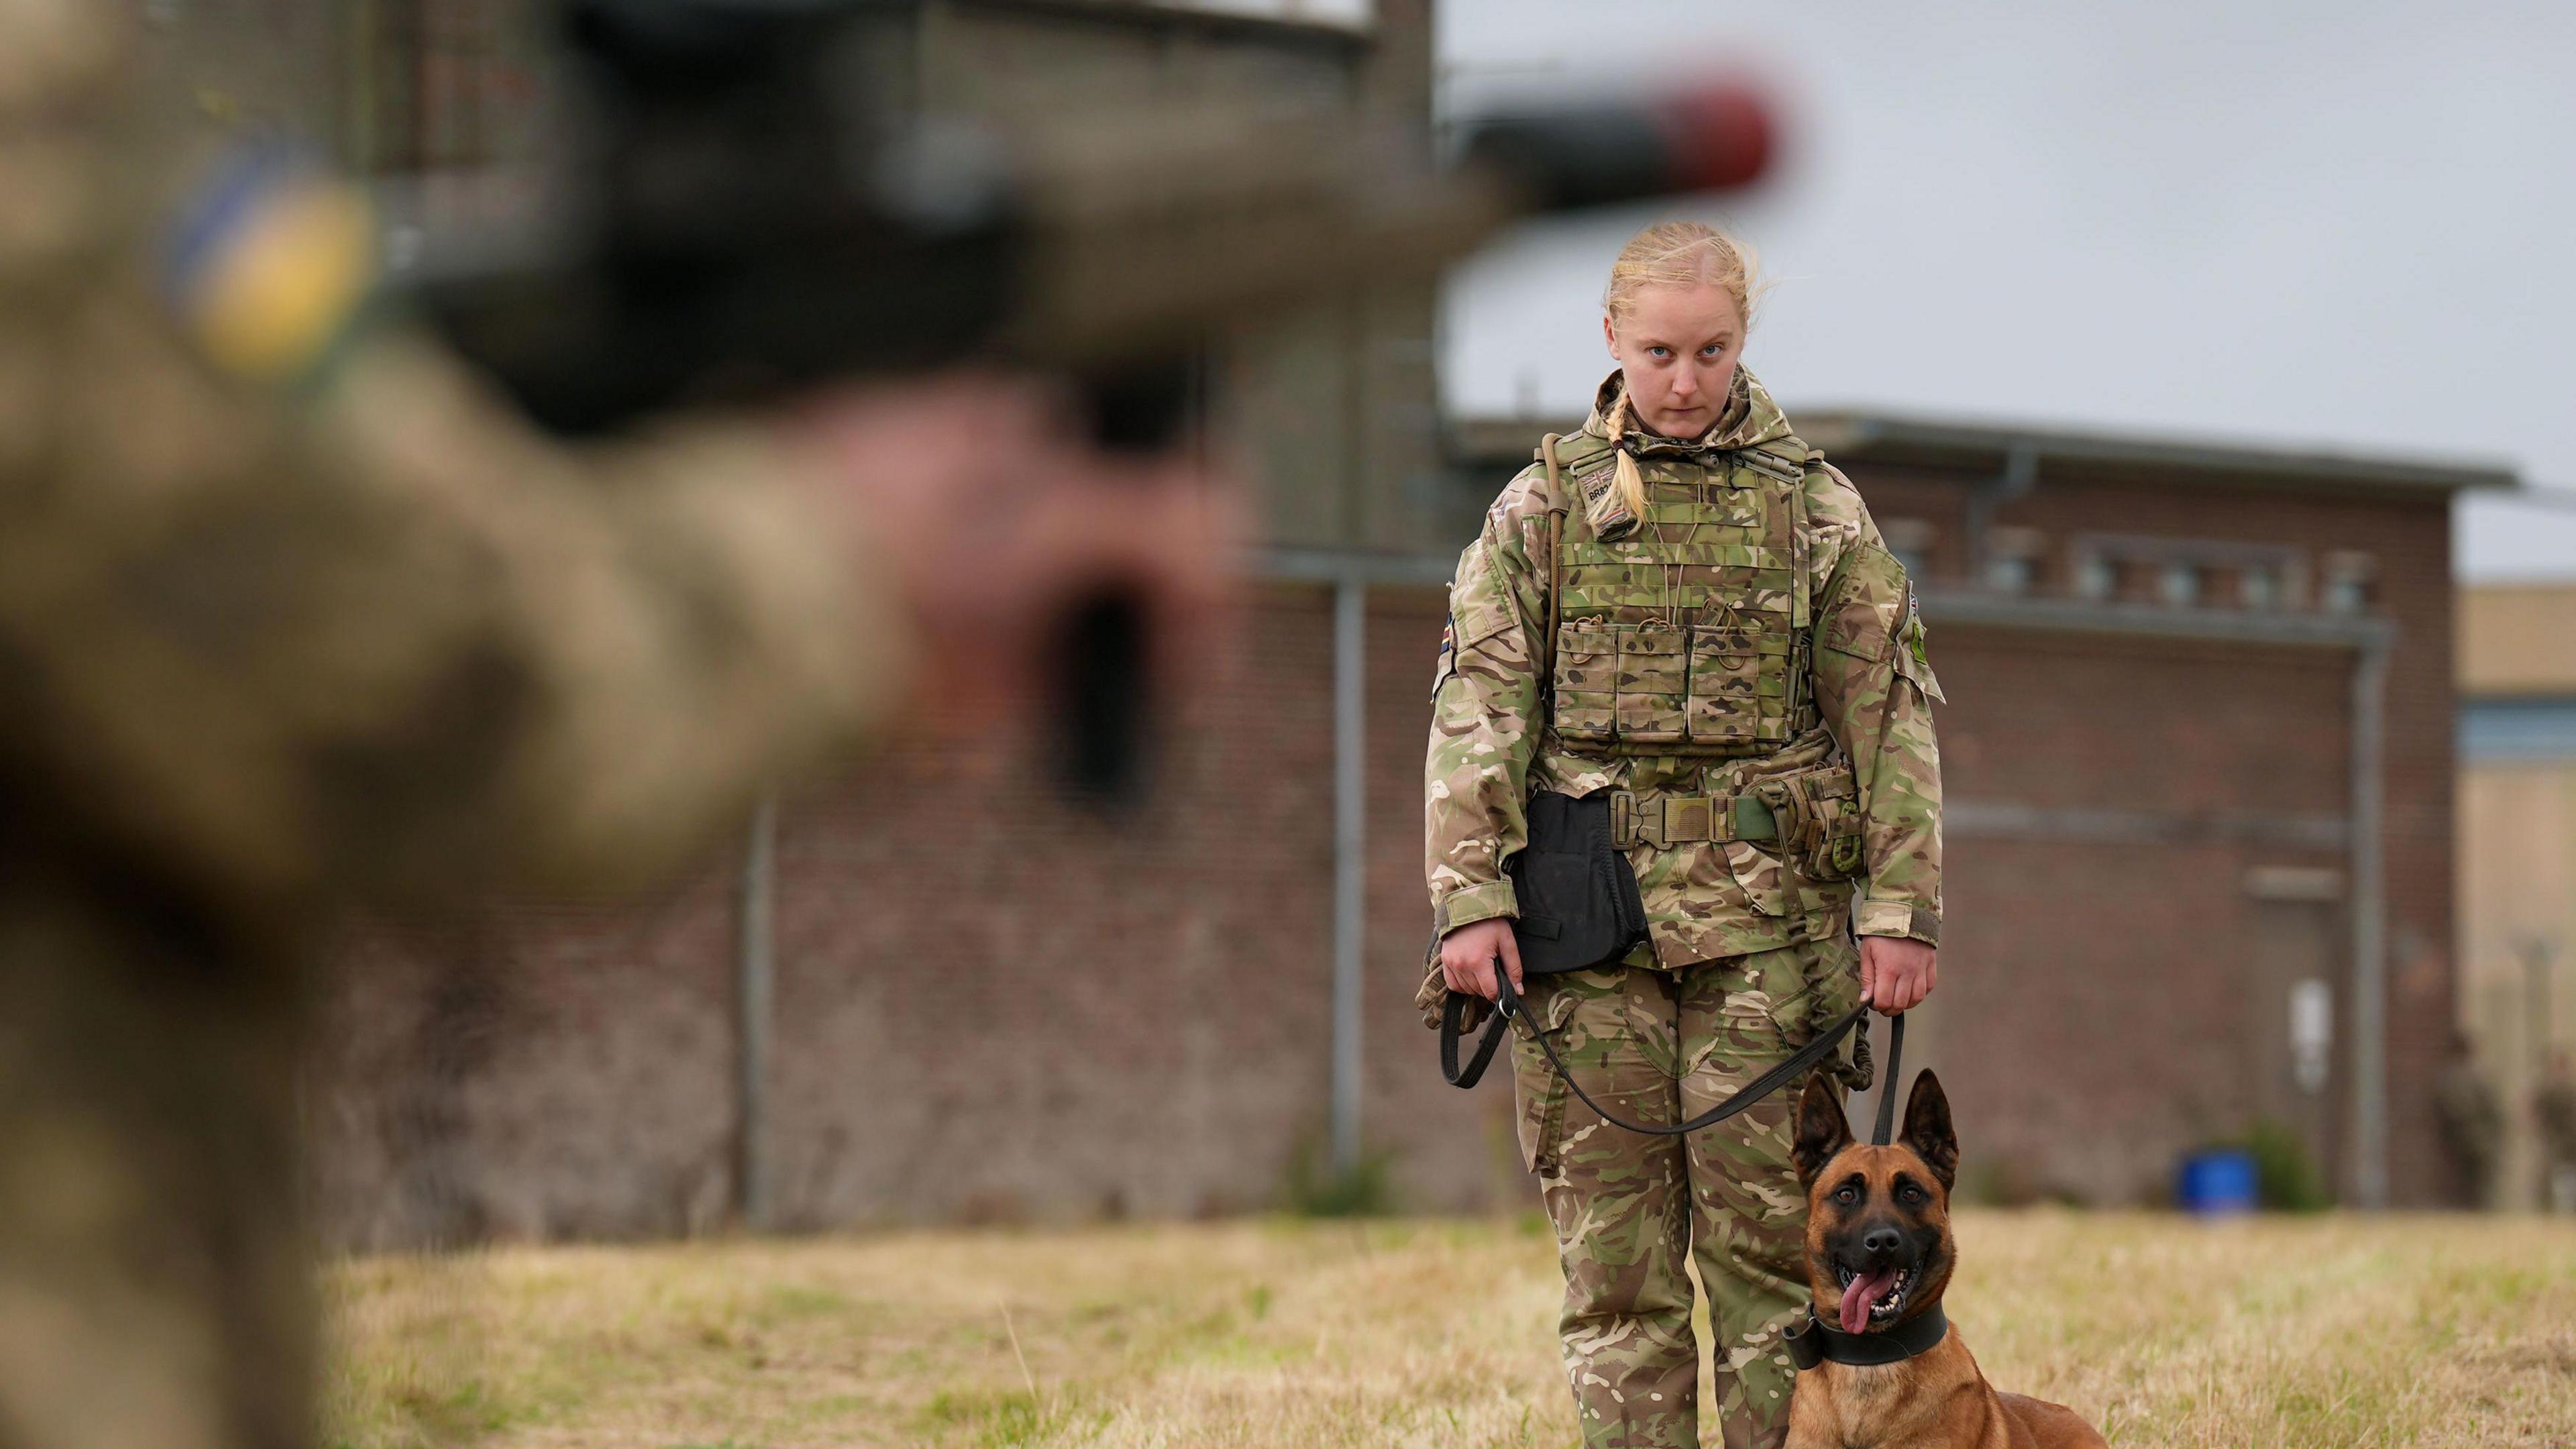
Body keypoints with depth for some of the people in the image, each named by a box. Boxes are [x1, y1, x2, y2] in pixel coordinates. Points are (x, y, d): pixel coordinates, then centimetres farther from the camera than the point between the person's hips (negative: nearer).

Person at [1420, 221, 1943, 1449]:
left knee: (1766, 1235, -3)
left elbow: (1893, 710, 6)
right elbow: (1477, 708, 4)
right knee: (1611, 1248, 1)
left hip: (1760, 914, -1)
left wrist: (1904, 906, -3)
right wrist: (1470, 898, -6)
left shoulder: (1814, 506, 8)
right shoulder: (1543, 505, 9)